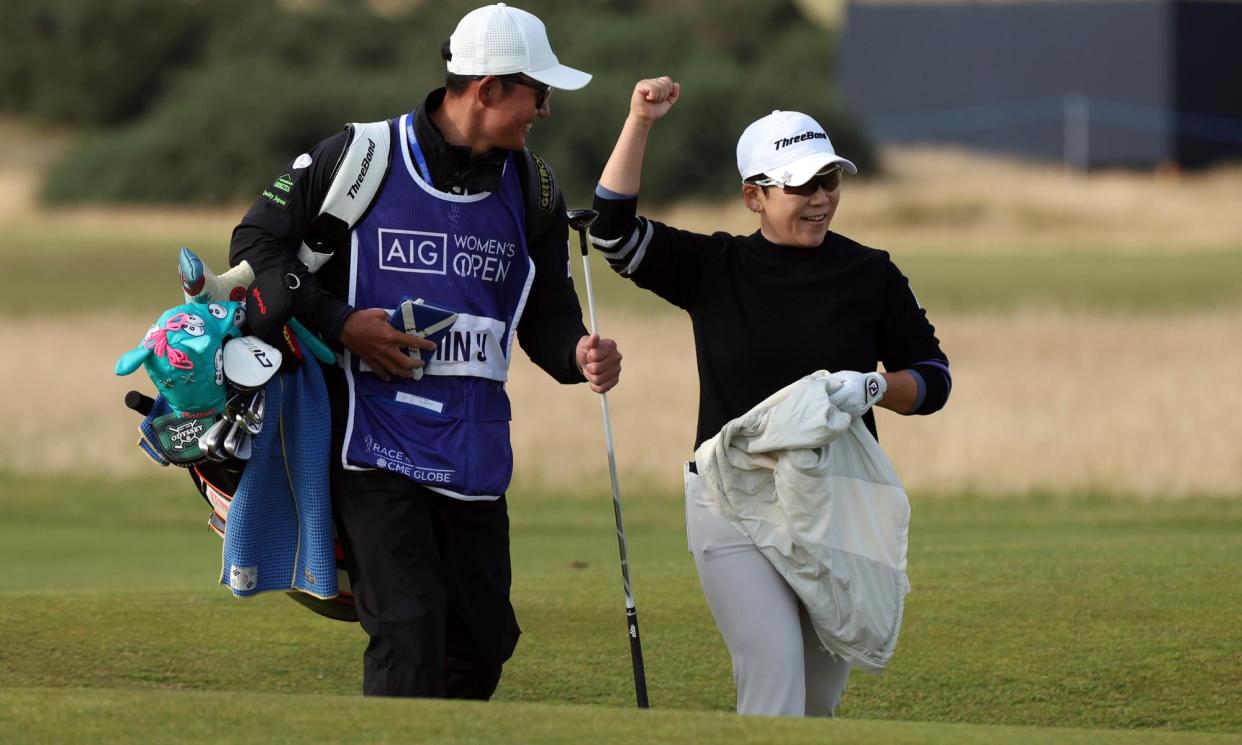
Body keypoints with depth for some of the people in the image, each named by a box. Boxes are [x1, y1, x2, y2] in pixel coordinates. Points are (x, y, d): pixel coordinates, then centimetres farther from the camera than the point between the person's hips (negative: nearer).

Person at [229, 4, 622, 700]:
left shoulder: (532, 189, 9)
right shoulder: (362, 158, -6)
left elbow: (547, 314, 13)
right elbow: (257, 242, 0)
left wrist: (579, 354, -11)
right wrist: (339, 323, -12)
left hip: (476, 452, 6)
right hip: (375, 441, -5)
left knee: (485, 639, 8)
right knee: (409, 629, -16)